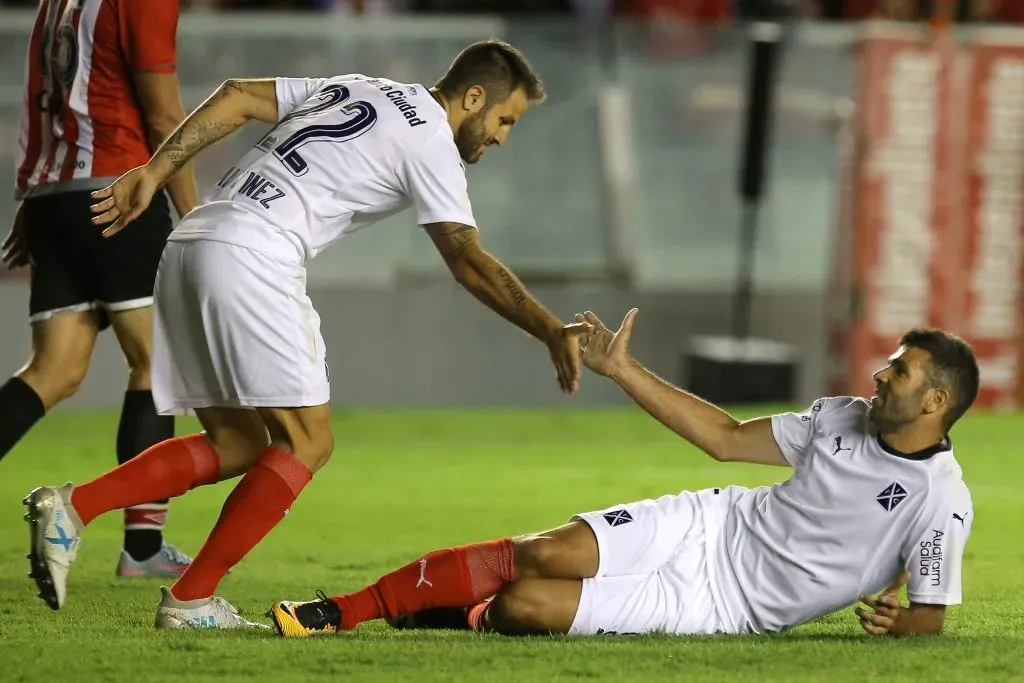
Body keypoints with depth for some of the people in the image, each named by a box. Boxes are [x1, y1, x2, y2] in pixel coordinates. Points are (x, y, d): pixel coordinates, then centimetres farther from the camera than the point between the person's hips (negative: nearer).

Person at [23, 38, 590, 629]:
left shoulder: (352, 90, 23)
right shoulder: (430, 143, 0)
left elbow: (238, 96, 17)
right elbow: (469, 261, -9)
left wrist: (155, 173, 13)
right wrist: (551, 332, -11)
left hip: (188, 248, 9)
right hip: (249, 260, -9)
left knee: (236, 444, 12)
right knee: (306, 443, -3)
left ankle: (71, 507, 0)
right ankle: (191, 600, -7)